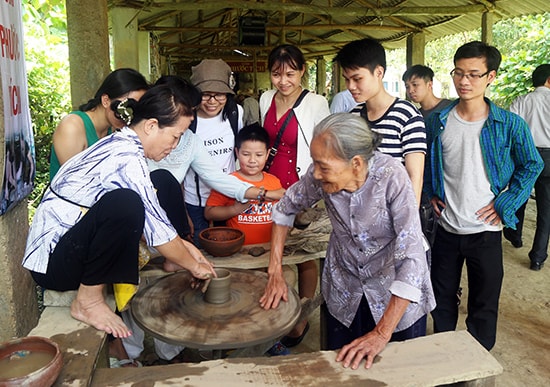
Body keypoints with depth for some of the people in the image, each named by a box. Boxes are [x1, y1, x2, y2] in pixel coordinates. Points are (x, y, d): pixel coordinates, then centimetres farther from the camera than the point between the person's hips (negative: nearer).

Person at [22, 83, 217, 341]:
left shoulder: (119, 145, 4)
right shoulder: (127, 158, -24)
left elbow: (149, 218, 10)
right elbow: (157, 230, -20)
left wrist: (181, 245, 6)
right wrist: (194, 265, -6)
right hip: (52, 262, -9)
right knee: (124, 203, -36)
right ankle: (88, 301, -17)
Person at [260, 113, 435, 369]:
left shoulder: (391, 177, -32)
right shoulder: (319, 175, -20)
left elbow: (412, 257, -33)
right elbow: (285, 207, -2)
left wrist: (382, 334, -32)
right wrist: (275, 273, -5)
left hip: (396, 294, -3)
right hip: (344, 291, 3)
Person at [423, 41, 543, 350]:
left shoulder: (510, 125, -10)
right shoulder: (438, 121, -3)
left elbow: (532, 166, 1)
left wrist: (504, 205, -7)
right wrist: (431, 194, 3)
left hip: (485, 230, -2)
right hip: (446, 228, 3)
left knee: (484, 305, 13)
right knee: (442, 299, 18)